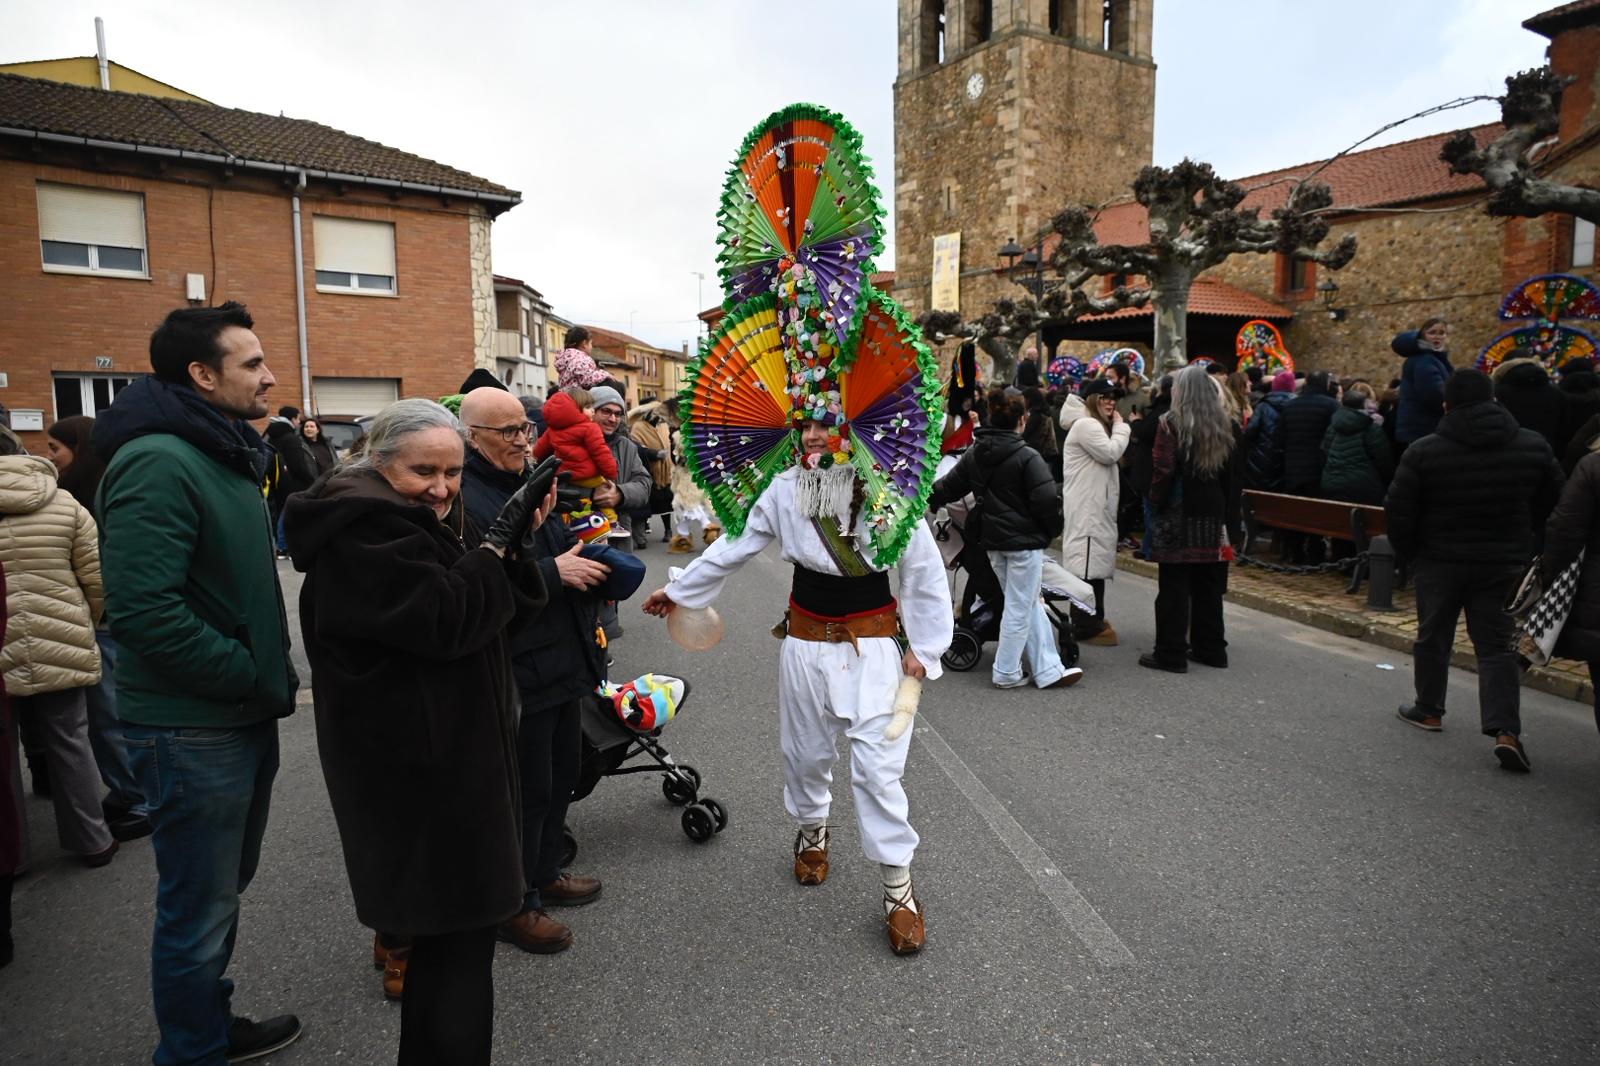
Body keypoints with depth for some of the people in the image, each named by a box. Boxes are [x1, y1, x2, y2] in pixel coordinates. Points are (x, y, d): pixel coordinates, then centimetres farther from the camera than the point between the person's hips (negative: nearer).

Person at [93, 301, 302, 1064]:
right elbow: (145, 612, -28)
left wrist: (272, 674, 7)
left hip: (243, 716, 10)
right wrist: (258, 681, -19)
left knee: (226, 886, 23)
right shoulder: (158, 464, -20)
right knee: (199, 908, 7)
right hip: (192, 729, -9)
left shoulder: (223, 454, 11)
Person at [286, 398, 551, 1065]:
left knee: (448, 916, 25)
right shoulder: (364, 530, -18)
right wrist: (498, 541, -18)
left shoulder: (431, 518, 12)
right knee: (457, 930, -3)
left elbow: (500, 612, 9)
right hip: (417, 763, -10)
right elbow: (448, 621, -27)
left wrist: (515, 543, -6)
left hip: (448, 747, 10)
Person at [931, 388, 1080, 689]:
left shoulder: (973, 454, 4)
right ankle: (1007, 672, 15)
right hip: (1025, 540, -7)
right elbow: (1047, 499, -18)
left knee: (1030, 604, 15)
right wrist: (1051, 531, 0)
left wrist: (926, 500, 32)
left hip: (992, 541, 7)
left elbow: (948, 486, 14)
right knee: (1019, 608, 5)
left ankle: (1048, 669, 18)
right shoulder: (1027, 457, -15)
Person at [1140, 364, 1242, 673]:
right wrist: (1229, 519, 15)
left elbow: (1163, 471, -15)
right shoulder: (1224, 425, 10)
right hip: (1213, 514, 6)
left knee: (1174, 586, -1)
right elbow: (1232, 476, 12)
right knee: (1208, 585, 14)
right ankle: (1210, 648, 22)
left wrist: (1155, 504, -1)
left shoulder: (1171, 423, -9)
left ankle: (1171, 653, 3)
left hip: (1179, 514, -6)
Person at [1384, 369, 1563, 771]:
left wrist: (1410, 552, 4)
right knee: (1497, 645, 5)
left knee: (1433, 637, 13)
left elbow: (1398, 511, -10)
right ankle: (1506, 729, -5)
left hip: (1440, 561, -2)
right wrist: (1520, 542, 18)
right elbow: (1552, 505, 8)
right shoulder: (1533, 446, 0)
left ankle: (1428, 710, 27)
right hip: (1505, 563, 2)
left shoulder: (1423, 452, -11)